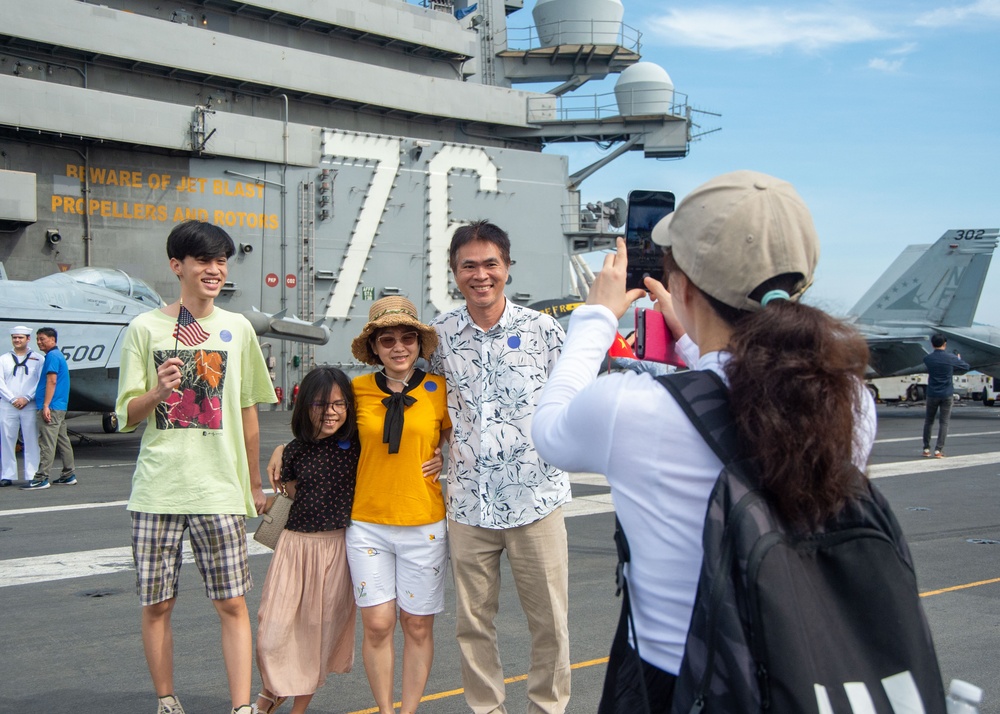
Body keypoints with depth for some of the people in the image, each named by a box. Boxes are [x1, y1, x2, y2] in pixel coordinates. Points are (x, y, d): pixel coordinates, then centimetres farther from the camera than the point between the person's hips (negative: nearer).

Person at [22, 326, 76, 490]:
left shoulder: (52, 356, -11)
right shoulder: (59, 355, 20)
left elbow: (51, 381, -19)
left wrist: (46, 405, -23)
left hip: (50, 407, -10)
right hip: (60, 406, 10)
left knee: (47, 443, -11)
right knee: (63, 440, 13)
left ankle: (41, 478, -12)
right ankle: (69, 475, 17)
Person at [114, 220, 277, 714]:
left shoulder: (236, 329, 8)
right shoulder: (145, 328, 3)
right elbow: (126, 416, 4)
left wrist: (254, 484, 16)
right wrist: (158, 391, -17)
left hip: (220, 488, 1)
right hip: (158, 488, 0)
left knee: (232, 602, -3)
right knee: (156, 605, 6)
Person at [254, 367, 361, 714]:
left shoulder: (356, 445, -4)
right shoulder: (296, 450, 3)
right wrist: (280, 483, 1)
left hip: (339, 545, -1)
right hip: (297, 542, 2)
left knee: (322, 627, 7)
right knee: (275, 628, -1)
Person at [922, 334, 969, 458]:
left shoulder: (927, 359, -4)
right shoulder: (951, 358, -7)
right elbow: (966, 366, 8)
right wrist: (959, 359, 29)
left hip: (932, 394, 1)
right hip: (947, 394, -1)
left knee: (928, 421, 13)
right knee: (944, 422, 2)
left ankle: (926, 449, 15)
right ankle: (938, 450, -3)